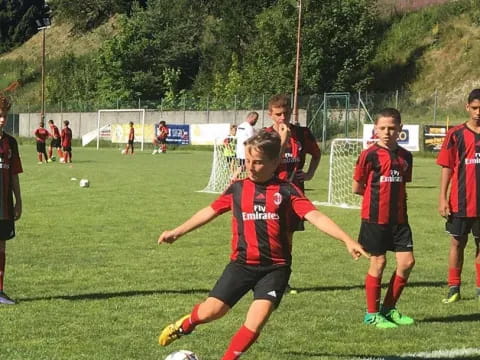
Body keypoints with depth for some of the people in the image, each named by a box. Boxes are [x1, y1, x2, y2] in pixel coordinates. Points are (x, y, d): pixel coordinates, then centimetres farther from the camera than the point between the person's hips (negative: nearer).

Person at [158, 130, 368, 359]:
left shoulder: (286, 191, -2)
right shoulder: (237, 189, 6)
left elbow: (315, 217, -11)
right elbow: (210, 211, 17)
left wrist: (347, 240, -23)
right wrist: (177, 232, 22)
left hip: (275, 268, -2)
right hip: (242, 263, 2)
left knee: (257, 320, -16)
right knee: (211, 311, -4)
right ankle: (186, 324, 30)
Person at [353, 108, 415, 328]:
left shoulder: (405, 156, 8)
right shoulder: (370, 155, -8)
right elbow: (356, 188, -3)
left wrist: (395, 197, 3)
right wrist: (377, 194, 5)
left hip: (399, 217, 5)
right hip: (375, 217, -5)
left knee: (407, 261, 0)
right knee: (378, 263, 0)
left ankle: (389, 309, 17)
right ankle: (372, 314, 13)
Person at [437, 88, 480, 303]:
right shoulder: (456, 135, -2)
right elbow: (447, 168, -1)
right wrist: (442, 198, -6)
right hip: (460, 203, -1)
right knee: (457, 243, 7)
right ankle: (453, 288, 15)